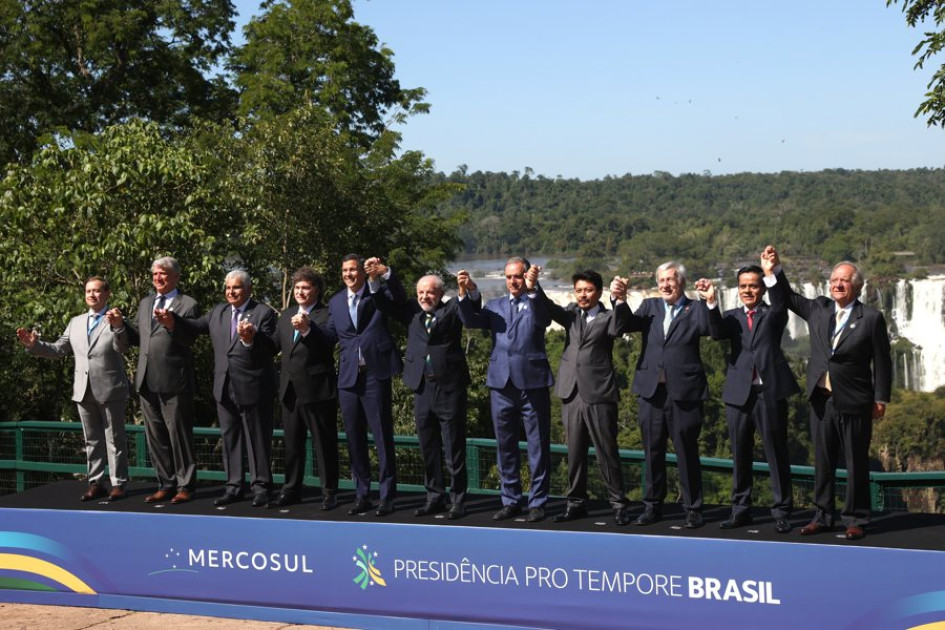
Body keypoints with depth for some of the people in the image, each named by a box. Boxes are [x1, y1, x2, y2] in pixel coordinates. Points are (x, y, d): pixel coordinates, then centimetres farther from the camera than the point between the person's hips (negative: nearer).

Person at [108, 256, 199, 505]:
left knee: (179, 435, -1)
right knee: (155, 437, 12)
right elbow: (136, 339, 16)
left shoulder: (187, 305, -3)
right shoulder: (145, 304, 17)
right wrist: (120, 325, 0)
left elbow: (188, 339, -15)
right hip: (148, 382, 7)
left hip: (174, 382, -7)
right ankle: (166, 484, 21)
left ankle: (185, 486, 8)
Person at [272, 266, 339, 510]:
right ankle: (291, 490, 20)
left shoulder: (326, 315, -6)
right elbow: (275, 345, 13)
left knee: (324, 442, 0)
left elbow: (328, 344, -21)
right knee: (292, 443, 13)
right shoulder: (286, 315, 15)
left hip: (317, 389, -7)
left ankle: (329, 492, 5)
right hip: (290, 389, 7)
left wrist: (307, 329, -36)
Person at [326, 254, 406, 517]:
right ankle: (362, 495, 17)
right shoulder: (336, 302, 14)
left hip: (375, 374, -4)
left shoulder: (378, 294, 3)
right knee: (354, 438, 8)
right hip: (348, 377, 4)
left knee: (382, 436, -2)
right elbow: (330, 336, 11)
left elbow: (401, 298, -14)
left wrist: (385, 273, -25)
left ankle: (387, 496, 4)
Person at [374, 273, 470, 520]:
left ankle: (458, 500, 6)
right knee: (428, 448, 11)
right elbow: (386, 302, 15)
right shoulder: (412, 311, 14)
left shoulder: (451, 310, 3)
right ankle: (435, 497, 20)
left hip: (449, 387, -4)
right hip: (422, 388, 4)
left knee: (454, 448, 0)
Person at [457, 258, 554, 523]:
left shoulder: (537, 303, 4)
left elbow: (544, 318, -19)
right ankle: (511, 501, 19)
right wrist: (466, 293, -19)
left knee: (538, 446, 1)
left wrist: (533, 288, -35)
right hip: (501, 384, 4)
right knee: (505, 446, 10)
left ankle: (537, 502, 9)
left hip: (532, 383, -4)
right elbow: (471, 321, -2)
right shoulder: (495, 305, 14)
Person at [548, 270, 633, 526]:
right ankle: (576, 503, 19)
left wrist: (621, 301, -32)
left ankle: (619, 504, 6)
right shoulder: (571, 314, 15)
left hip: (599, 394, -4)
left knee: (607, 452, -2)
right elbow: (550, 310, 0)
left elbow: (618, 329, -17)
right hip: (572, 393, 4)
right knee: (575, 453, 10)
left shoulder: (607, 317, 3)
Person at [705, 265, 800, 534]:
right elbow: (717, 333, -8)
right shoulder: (731, 317, 13)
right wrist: (712, 304, -23)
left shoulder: (773, 314, 8)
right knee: (740, 454, 10)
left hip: (770, 391, -3)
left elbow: (783, 300, -15)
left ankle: (781, 512, 6)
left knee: (776, 453, 0)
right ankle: (740, 510, 19)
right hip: (739, 393, 3)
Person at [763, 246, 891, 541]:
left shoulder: (871, 318, -5)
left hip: (854, 404, -4)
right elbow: (787, 298, 16)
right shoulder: (818, 308, 8)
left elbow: (882, 362, -3)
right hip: (821, 399, 5)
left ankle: (856, 519, 12)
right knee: (823, 461, 11)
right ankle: (823, 516, 19)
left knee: (856, 463, 3)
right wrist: (773, 271, 1)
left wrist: (881, 399, -5)